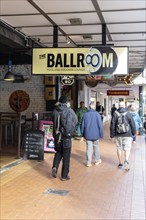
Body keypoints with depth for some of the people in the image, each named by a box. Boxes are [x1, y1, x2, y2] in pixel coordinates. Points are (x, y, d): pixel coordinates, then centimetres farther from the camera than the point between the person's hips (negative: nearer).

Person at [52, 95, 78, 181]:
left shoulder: (55, 111, -3)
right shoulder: (69, 111, -12)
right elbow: (76, 121, 3)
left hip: (57, 136, 3)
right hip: (66, 137, -3)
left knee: (58, 152, 23)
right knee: (66, 156, 8)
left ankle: (55, 167, 2)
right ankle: (64, 175, 15)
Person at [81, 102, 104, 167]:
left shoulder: (85, 114, -2)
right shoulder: (97, 114, -10)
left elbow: (83, 125, 3)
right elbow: (100, 125, -10)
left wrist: (83, 134, 15)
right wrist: (101, 134, 0)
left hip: (88, 135, 2)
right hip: (95, 134, -2)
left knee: (88, 148, 5)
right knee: (96, 147, 14)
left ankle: (88, 162, 6)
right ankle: (97, 160, 25)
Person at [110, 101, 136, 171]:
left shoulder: (115, 114, -3)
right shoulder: (128, 114, -6)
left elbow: (112, 125, -1)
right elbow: (132, 124, -2)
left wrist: (112, 135, 6)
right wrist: (133, 133, 11)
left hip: (118, 135, 2)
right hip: (127, 135, -2)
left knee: (119, 148, 13)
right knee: (127, 149, 2)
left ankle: (120, 163, 19)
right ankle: (126, 160, -21)